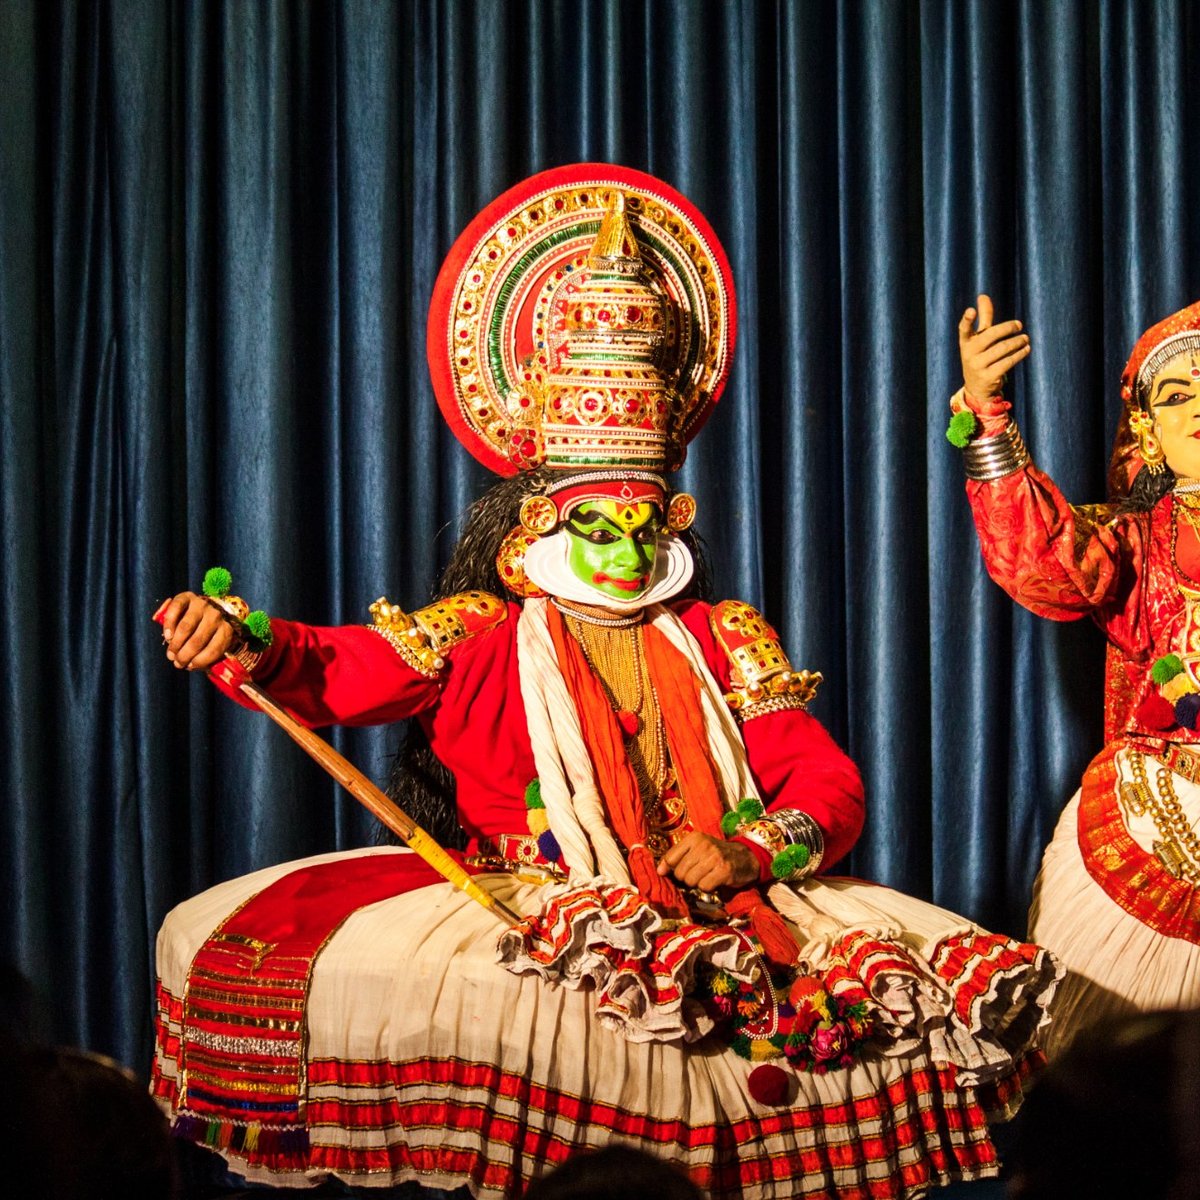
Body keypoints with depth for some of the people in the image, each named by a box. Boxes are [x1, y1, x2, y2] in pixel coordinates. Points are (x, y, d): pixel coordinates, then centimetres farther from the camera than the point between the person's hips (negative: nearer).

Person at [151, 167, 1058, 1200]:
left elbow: (829, 784, 10)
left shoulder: (725, 642, 18)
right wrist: (244, 643, -27)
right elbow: (339, 670, -4)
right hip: (530, 907, -1)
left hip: (719, 908, 1)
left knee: (940, 974, -19)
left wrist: (752, 849, -13)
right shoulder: (479, 636, 12)